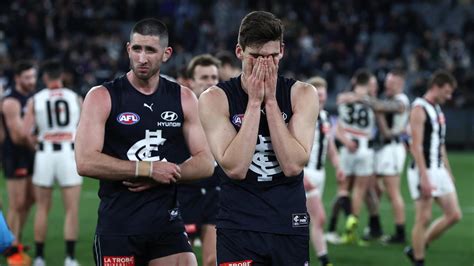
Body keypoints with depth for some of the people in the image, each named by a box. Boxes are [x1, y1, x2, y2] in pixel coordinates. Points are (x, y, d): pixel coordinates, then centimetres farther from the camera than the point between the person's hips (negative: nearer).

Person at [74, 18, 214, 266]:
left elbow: (205, 163, 7)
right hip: (117, 225, -3)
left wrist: (161, 176, -11)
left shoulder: (184, 99, 9)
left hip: (167, 224, 3)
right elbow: (85, 162, -14)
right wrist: (149, 169, -16)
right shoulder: (102, 97, -3)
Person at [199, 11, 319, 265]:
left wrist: (270, 101, -15)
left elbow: (293, 165, -13)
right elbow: (235, 168, -17)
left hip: (291, 226, 2)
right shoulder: (215, 99, -6)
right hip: (239, 227, -2)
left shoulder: (302, 94, -2)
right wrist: (254, 101, -16)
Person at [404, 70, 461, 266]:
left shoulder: (437, 110, 16)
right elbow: (416, 146, -18)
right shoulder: (419, 109, -12)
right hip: (424, 171, -9)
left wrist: (449, 173, 20)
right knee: (424, 219, -4)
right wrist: (424, 178, -23)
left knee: (454, 215, 5)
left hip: (439, 170, 9)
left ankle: (416, 249, 16)